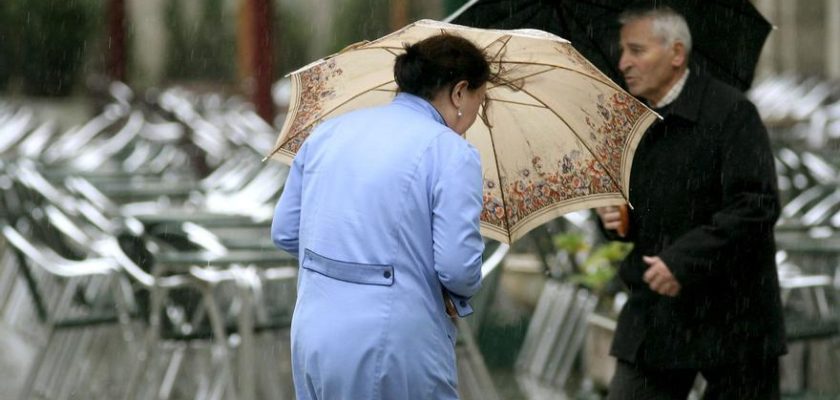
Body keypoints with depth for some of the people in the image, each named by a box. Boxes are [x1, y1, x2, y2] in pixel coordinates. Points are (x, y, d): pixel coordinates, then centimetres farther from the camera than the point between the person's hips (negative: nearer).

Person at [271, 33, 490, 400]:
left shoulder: (329, 131, 9)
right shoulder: (450, 150, -10)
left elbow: (284, 232, 14)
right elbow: (458, 268, -15)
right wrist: (467, 288, 6)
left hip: (312, 340, 6)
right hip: (391, 351, -6)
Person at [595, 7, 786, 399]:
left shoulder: (729, 112, -11)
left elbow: (757, 205, -19)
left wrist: (683, 259, -23)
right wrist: (612, 216, -1)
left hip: (729, 315, -6)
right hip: (654, 310, 6)